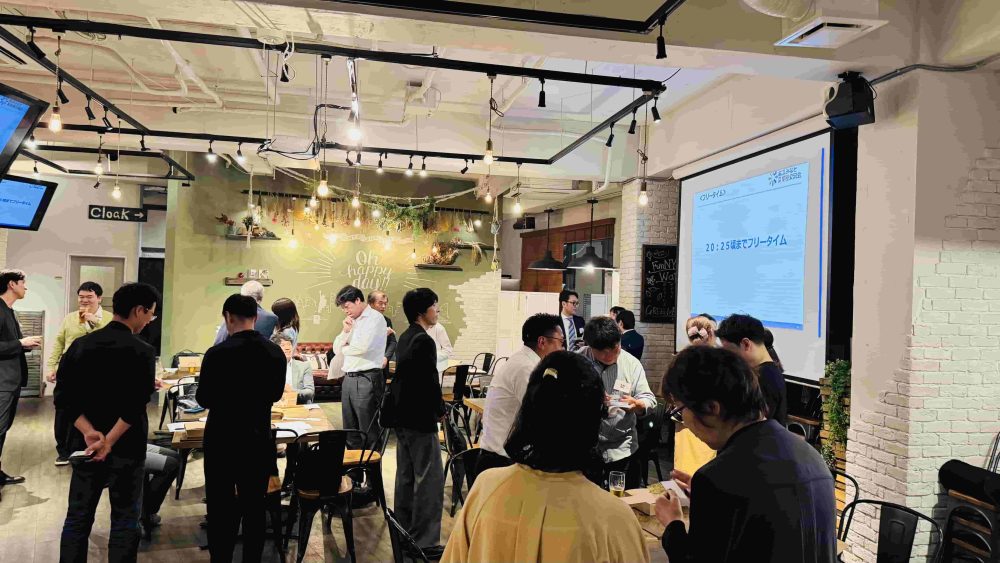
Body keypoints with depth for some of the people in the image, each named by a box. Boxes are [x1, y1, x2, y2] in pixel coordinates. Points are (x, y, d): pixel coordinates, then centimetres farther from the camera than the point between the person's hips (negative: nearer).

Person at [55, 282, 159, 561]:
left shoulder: (80, 344, 2)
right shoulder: (142, 351, -14)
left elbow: (64, 397, -3)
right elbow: (134, 407, -23)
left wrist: (89, 433, -11)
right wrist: (109, 443, -18)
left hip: (84, 445, 5)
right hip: (126, 448, -5)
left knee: (77, 517, 15)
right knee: (125, 520, 8)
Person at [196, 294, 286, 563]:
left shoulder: (217, 353, -17)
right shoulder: (276, 352, -5)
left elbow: (204, 400, -6)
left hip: (223, 439, -3)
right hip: (259, 439, 3)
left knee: (221, 508, 10)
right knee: (255, 507, 13)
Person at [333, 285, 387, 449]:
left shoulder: (375, 318, -7)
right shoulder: (353, 321, 17)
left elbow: (363, 347, -19)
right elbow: (337, 349, 17)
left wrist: (344, 349, 1)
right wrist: (345, 331, 0)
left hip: (366, 379, -8)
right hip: (349, 378, 8)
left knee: (368, 431, -3)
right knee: (350, 430, 14)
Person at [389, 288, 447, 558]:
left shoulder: (405, 338, 11)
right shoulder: (424, 341, -18)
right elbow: (430, 381, -21)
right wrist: (440, 410, -5)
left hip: (402, 416, 10)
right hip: (420, 419, -10)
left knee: (406, 476, 16)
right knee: (430, 479, -4)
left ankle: (404, 532, 26)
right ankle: (425, 541, 0)